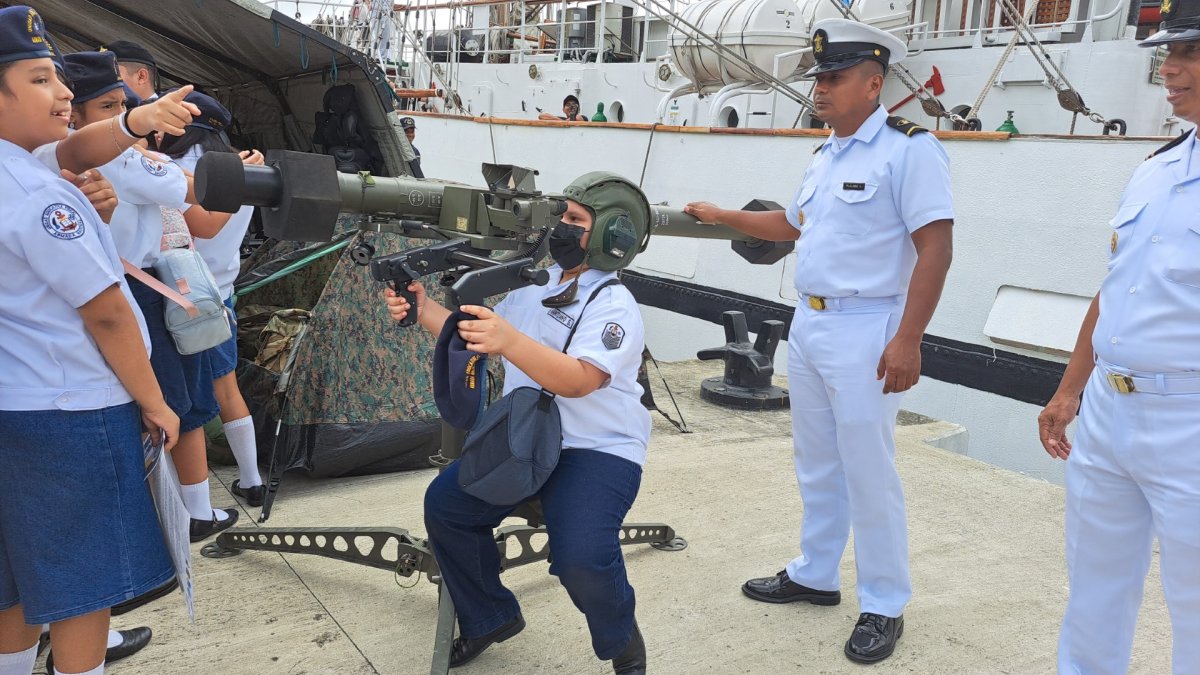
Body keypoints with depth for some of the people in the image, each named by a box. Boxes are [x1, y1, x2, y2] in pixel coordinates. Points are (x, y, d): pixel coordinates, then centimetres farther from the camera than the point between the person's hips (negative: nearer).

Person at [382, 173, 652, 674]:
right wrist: (423, 309, -4)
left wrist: (509, 339, -44)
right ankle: (490, 618, 18)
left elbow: (578, 380, -31)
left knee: (580, 557, -28)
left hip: (600, 451, -7)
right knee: (445, 505, -4)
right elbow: (473, 338, 14)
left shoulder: (614, 307, -15)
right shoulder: (534, 288, 10)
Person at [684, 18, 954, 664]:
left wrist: (907, 340, -23)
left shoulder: (908, 148, -13)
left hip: (865, 332, -9)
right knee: (816, 464, 18)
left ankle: (883, 607, 14)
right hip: (808, 323, 9)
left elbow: (935, 248, -19)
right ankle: (814, 575, 33)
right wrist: (722, 215, 27)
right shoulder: (826, 156, 14)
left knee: (868, 473, -1)